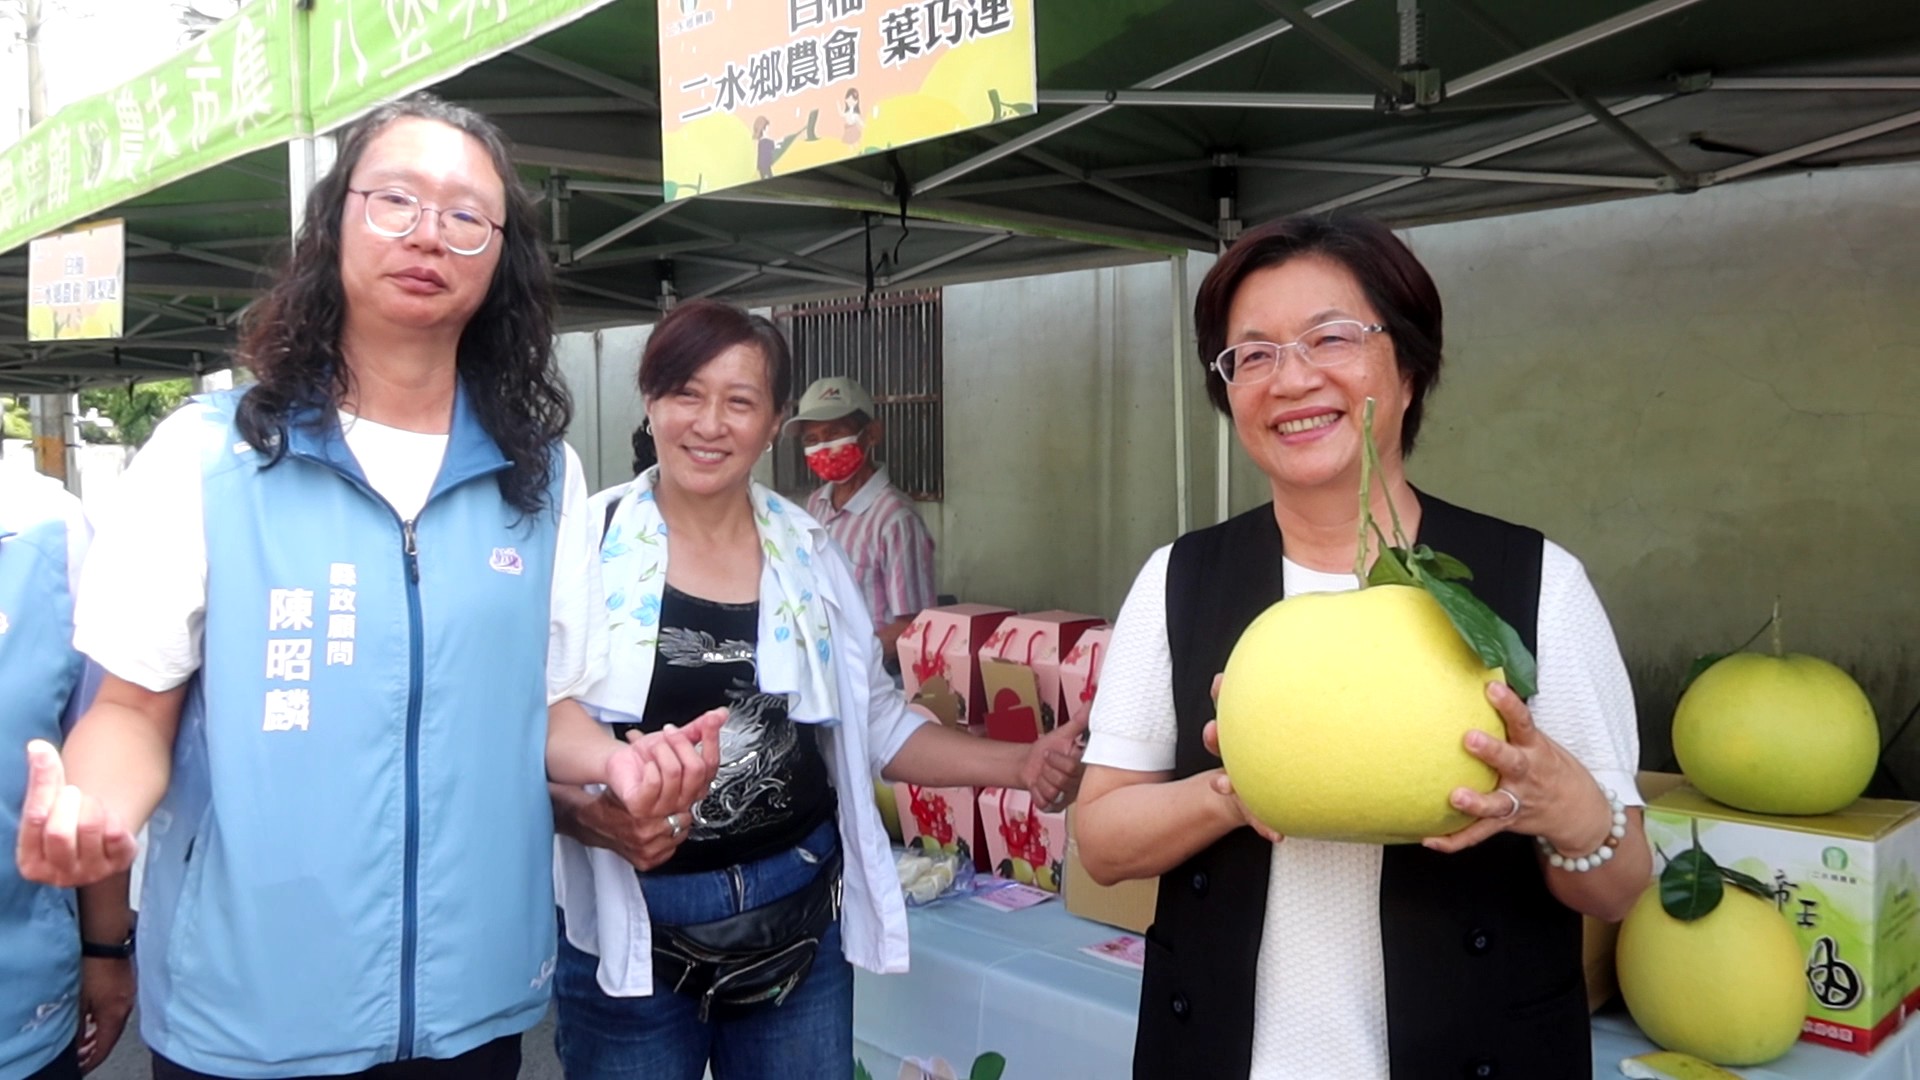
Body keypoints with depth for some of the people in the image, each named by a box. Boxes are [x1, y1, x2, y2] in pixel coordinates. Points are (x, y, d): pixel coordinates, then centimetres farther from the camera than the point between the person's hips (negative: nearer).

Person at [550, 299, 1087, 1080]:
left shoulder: (809, 554, 2)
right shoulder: (586, 546, -9)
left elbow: (874, 724, 9)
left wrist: (1019, 764, -3)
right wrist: (590, 816, -26)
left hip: (799, 918, 3)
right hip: (631, 928, -3)